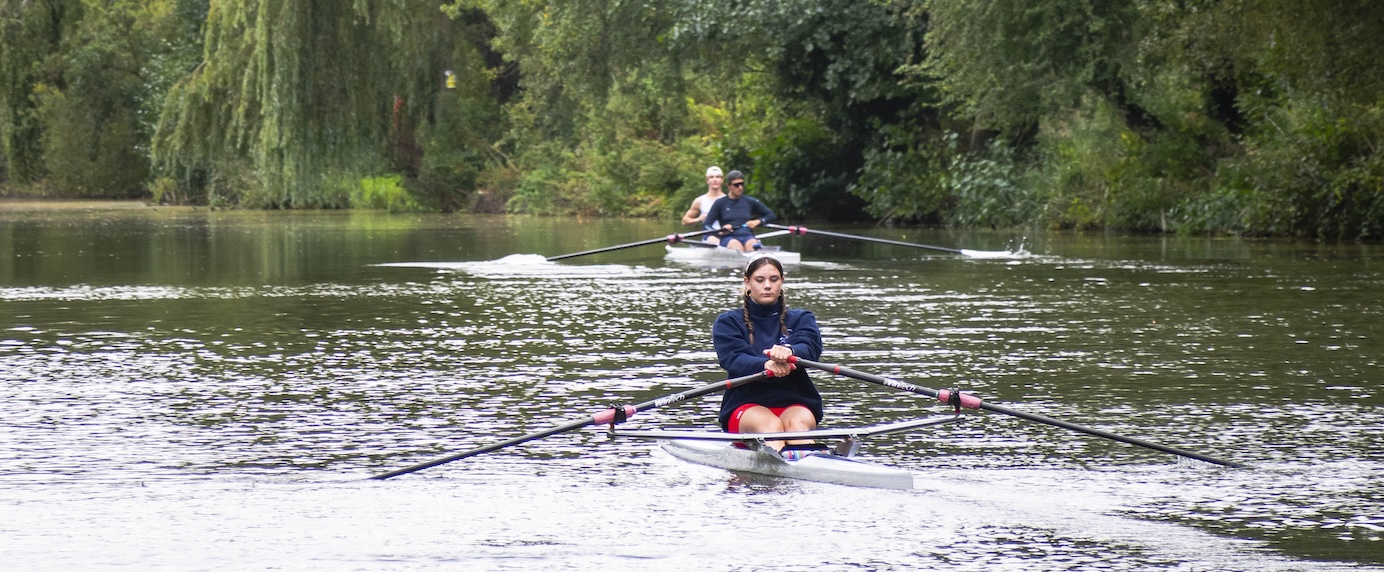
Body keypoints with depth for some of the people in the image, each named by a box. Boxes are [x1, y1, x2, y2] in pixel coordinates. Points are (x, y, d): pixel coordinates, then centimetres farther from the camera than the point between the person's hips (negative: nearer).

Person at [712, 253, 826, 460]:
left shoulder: (800, 319, 16)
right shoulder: (728, 323, 11)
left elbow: (811, 347, -9)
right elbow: (733, 359, -10)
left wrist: (789, 351, -36)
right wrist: (766, 365, -35)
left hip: (795, 403, 2)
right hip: (746, 405, -2)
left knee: (798, 421, -35)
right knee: (771, 425, -37)